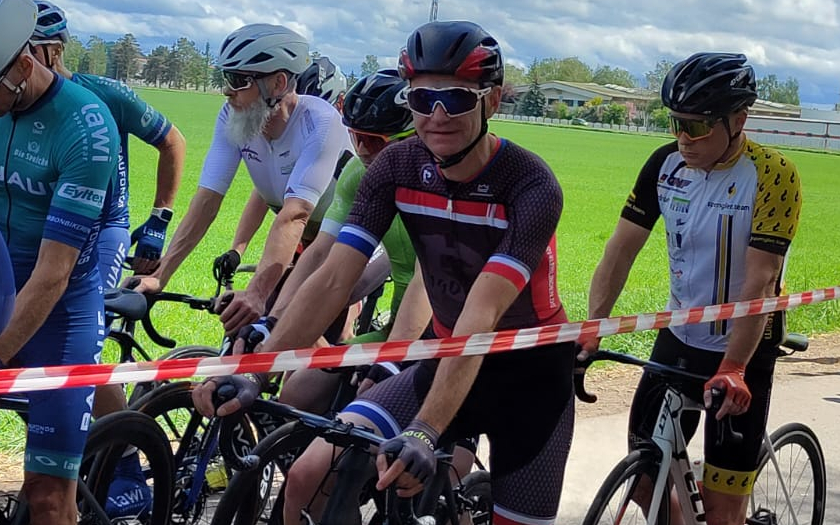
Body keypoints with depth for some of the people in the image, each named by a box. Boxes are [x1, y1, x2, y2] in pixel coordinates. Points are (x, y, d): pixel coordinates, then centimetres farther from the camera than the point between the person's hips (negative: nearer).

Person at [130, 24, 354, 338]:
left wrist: (256, 293, -53)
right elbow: (206, 201, -20)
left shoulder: (320, 123, -32)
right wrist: (159, 276, -30)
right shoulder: (232, 118, -16)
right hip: (301, 242, 5)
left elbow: (294, 216, -42)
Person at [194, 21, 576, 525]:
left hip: (531, 373, -3)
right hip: (447, 361, 4)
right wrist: (253, 373, -27)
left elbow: (481, 315, -34)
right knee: (309, 478, -14)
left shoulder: (532, 187, -23)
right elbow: (332, 279, -16)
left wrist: (424, 431, -45)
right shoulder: (398, 167, -11)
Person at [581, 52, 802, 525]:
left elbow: (759, 283, -25)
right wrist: (590, 330, -17)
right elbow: (621, 249, -6)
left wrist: (733, 368, -33)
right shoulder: (666, 164, -5)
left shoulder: (772, 176, -19)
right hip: (679, 336, 5)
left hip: (743, 349, -5)